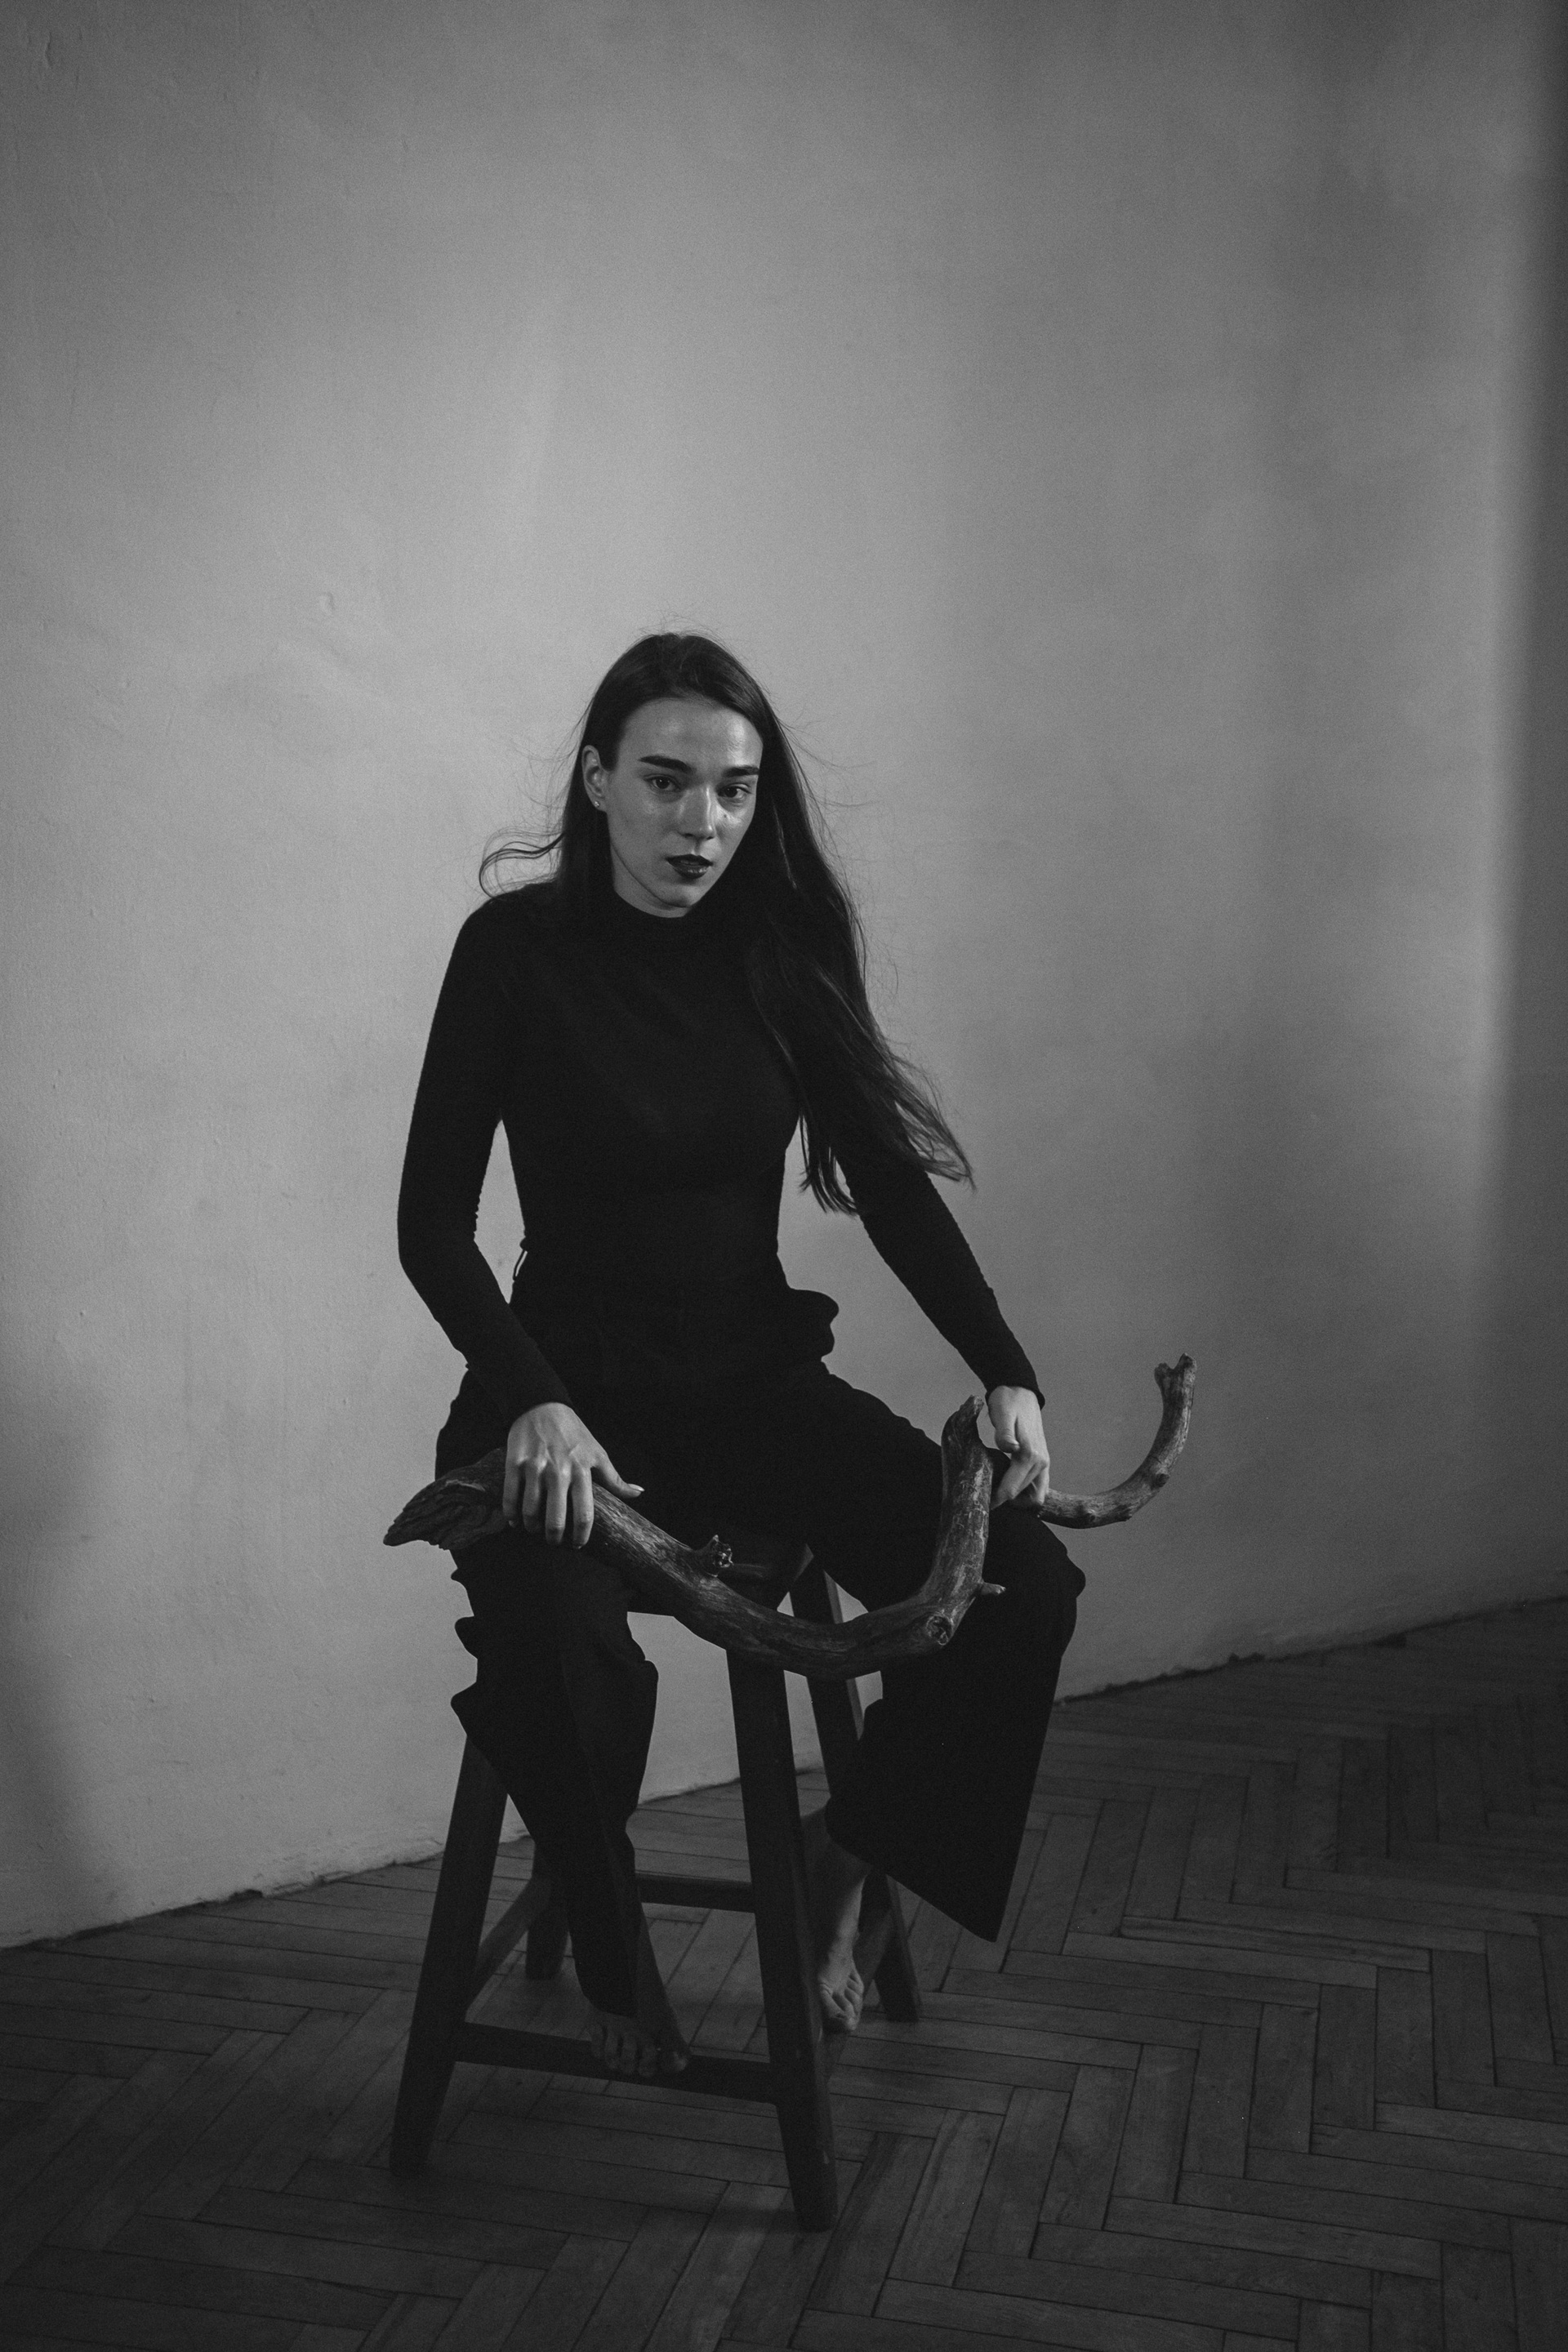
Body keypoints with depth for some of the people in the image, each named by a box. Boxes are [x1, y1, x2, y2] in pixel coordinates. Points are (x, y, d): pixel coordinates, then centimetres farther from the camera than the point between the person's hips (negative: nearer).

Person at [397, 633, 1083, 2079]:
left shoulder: (782, 948, 3)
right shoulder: (520, 947, -6)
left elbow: (889, 1176, 1)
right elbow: (433, 1224, -9)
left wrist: (1006, 1372, -12)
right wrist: (532, 1401, -25)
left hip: (758, 1379, 4)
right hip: (579, 1387, -4)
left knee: (1023, 1582, -17)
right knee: (561, 1660, -34)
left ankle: (845, 1855, 9)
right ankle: (612, 1957, -2)